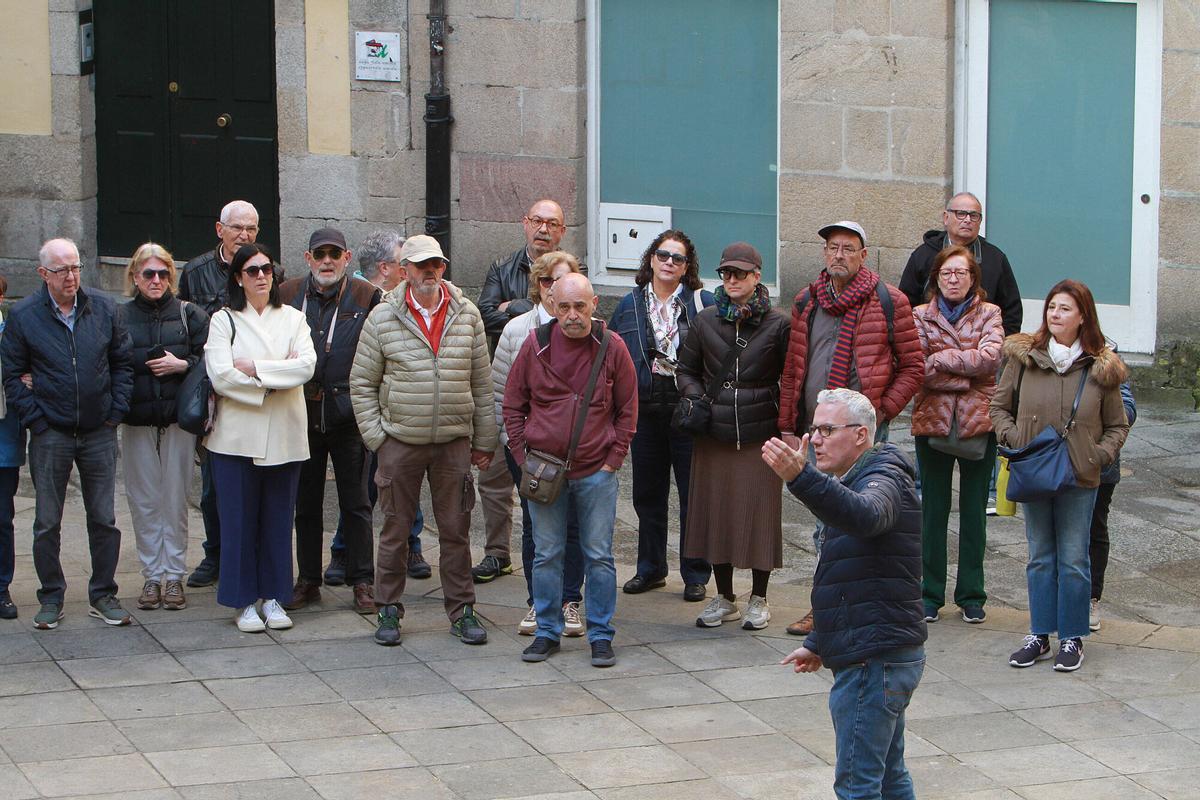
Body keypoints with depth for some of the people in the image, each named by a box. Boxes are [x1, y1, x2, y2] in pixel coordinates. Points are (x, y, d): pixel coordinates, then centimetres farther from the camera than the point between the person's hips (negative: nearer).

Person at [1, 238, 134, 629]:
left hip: (99, 435, 2)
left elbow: (122, 362, 8)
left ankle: (103, 595, 17)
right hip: (51, 436, -2)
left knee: (104, 520, 6)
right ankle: (51, 598, 16)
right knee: (47, 523, 5)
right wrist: (36, 420, -7)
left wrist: (116, 413, 0)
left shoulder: (103, 309, 2)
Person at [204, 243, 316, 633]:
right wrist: (279, 374, -8)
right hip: (237, 436, -2)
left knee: (278, 518, 5)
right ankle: (244, 601, 8)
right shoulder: (223, 321, 4)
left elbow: (306, 366, -6)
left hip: (284, 436, 2)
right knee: (239, 519, -1)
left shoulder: (292, 319, 11)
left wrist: (255, 368, -11)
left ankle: (274, 597, 15)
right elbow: (221, 375, -10)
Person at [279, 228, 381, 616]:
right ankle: (308, 580, 20)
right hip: (302, 413, 2)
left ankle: (362, 581, 11)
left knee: (355, 502, 4)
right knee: (306, 502, 11)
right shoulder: (288, 294, 4)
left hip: (348, 413, -2)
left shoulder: (366, 297, -1)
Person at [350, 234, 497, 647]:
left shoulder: (467, 315, 4)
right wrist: (375, 436, -3)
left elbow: (482, 383, 8)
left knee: (456, 529, 6)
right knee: (395, 528, 6)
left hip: (454, 442, 1)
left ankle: (462, 610, 15)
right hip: (400, 442, -1)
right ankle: (389, 609, 18)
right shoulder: (383, 317, -1)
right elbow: (362, 383, 4)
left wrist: (484, 441, 7)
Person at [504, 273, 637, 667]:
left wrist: (614, 458, -1)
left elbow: (627, 409, 5)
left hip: (596, 472, -1)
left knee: (599, 556, 4)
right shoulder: (535, 345, -2)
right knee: (546, 555, 7)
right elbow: (513, 404, 7)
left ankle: (601, 635, 13)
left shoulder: (612, 348, -3)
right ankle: (547, 631, 18)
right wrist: (522, 455, 1)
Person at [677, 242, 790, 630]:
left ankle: (758, 599, 16)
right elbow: (686, 369, 16)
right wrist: (695, 397, -3)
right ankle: (724, 598, 20)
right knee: (716, 510, 7)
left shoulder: (777, 324, -2)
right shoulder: (705, 321, 7)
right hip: (714, 434, 3)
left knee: (759, 512, 2)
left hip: (761, 435, -3)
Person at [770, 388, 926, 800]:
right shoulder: (852, 482, 20)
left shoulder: (884, 481, -13)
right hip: (883, 656, 11)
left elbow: (863, 516, -41)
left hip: (874, 661, -11)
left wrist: (801, 477, -55)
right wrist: (818, 643, 25)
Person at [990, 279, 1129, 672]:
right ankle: (1039, 635, 19)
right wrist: (1012, 438, -5)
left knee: (1073, 560, 4)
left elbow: (1117, 426, 8)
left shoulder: (1101, 368, -2)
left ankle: (1072, 638, 14)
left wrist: (1100, 455, -8)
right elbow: (999, 406, 11)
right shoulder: (1024, 357, 0)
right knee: (1040, 557, 11)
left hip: (1079, 479, -2)